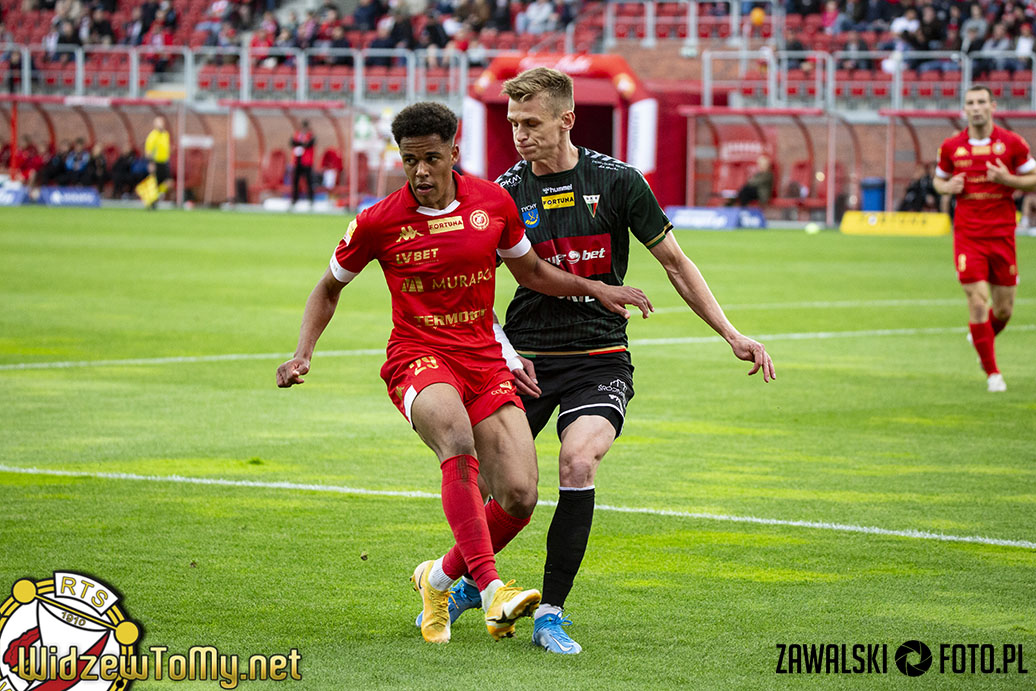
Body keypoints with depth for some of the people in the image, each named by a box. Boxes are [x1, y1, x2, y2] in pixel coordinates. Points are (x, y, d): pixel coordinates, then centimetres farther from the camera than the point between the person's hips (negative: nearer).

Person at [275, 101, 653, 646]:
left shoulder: (493, 202, 1)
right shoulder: (379, 222, -5)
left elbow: (530, 272, 20)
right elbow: (329, 287, 11)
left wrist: (595, 289, 10)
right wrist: (302, 355, -1)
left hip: (484, 362, 4)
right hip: (418, 359, -4)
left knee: (520, 497, -12)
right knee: (458, 440, -37)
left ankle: (440, 578, 16)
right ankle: (491, 591, -43)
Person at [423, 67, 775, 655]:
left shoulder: (617, 181, -4)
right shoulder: (505, 193, -1)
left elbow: (676, 263, 6)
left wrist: (732, 334, 1)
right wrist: (503, 354, -8)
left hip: (599, 359, -2)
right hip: (526, 361, 2)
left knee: (578, 463, -25)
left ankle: (552, 613, -14)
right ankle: (469, 580, 30)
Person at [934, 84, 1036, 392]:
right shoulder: (951, 146, 2)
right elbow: (939, 180, 17)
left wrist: (1007, 179, -15)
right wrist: (948, 187, -7)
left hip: (1002, 233, 1)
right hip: (967, 234, 0)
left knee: (1004, 308, 5)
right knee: (977, 301, -10)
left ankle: (982, 336, 41)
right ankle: (992, 372, 1)